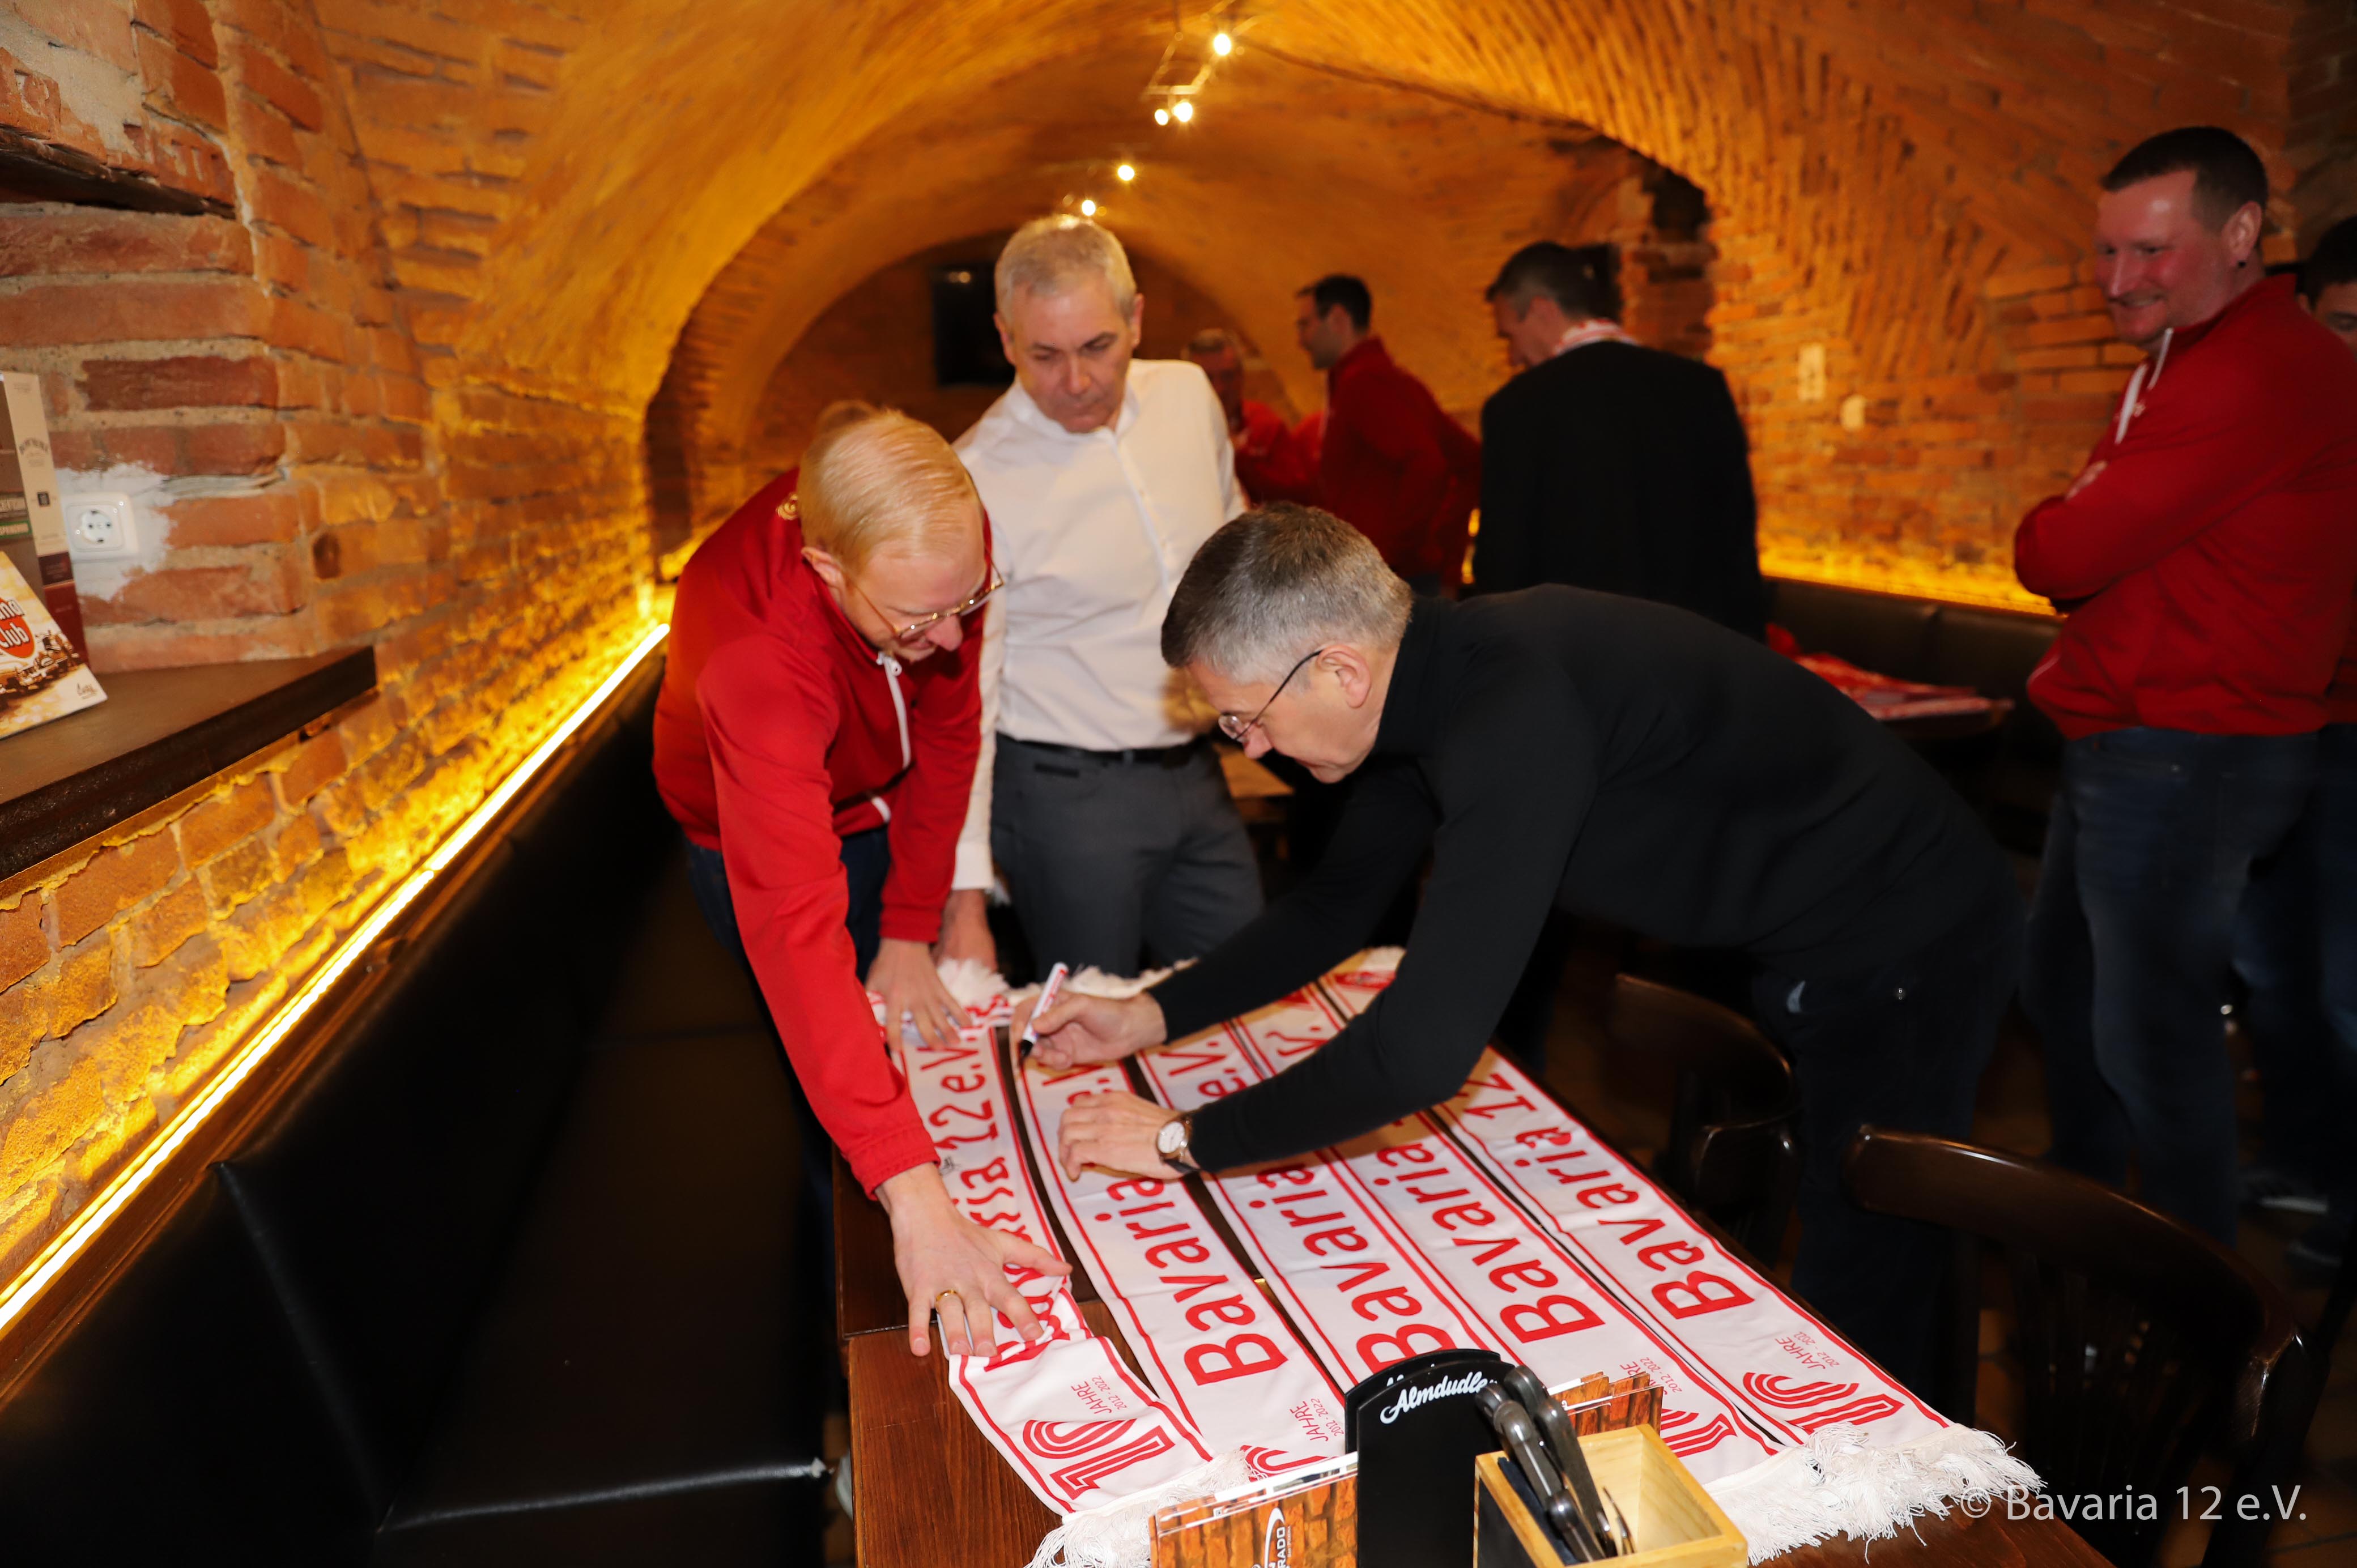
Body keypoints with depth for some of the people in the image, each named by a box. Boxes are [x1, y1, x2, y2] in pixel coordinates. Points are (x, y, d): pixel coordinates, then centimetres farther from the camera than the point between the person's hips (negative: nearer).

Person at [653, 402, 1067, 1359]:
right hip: (764, 833, -4)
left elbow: (948, 728, -17)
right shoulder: (756, 648, -45)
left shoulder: (942, 546, -31)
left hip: (890, 802, 5)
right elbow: (796, 929, -53)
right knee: (843, 1100, -2)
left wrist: (911, 932, -19)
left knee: (944, 1036, 15)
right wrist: (914, 1198, -58)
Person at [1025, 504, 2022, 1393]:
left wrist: (1186, 1141, -27)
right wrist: (1154, 1016, -1)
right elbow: (1338, 903, 7)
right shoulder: (1437, 677, -6)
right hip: (1807, 954, 9)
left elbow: (1423, 1050, -40)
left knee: (1855, 1330, 0)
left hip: (1907, 961, -9)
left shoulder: (1516, 716, -37)